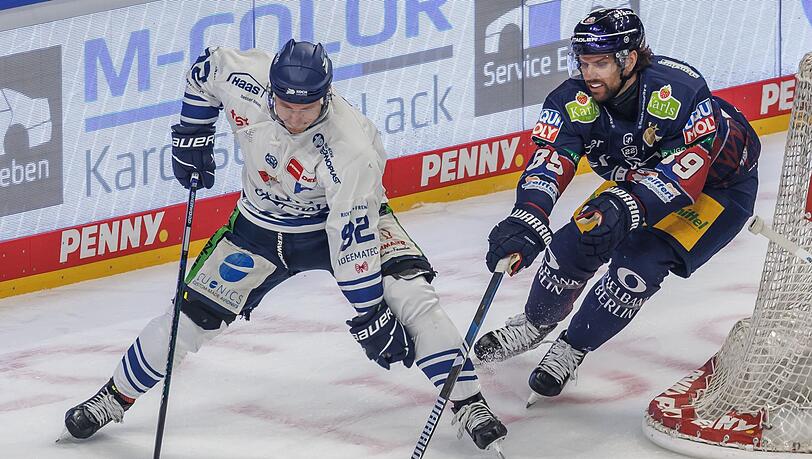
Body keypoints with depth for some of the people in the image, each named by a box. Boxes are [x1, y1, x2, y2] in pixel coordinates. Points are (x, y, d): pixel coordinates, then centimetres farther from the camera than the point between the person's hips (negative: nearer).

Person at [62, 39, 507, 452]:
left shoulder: (350, 149, -37)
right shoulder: (244, 78, -27)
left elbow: (352, 237, -33)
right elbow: (206, 67, -2)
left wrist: (370, 313, -29)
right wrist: (192, 134, 0)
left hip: (343, 216, -3)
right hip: (261, 226, 3)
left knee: (411, 297, -23)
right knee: (193, 314, 0)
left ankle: (468, 406, -12)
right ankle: (114, 398, 20)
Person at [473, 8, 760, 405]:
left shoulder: (680, 92, -38)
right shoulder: (574, 100, -23)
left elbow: (685, 173, -42)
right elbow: (550, 160, -34)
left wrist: (626, 208, -56)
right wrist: (526, 218, -53)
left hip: (717, 183, -5)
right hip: (638, 176, 5)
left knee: (640, 264, -22)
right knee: (576, 242, -8)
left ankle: (572, 349, -2)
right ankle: (536, 323, 20)